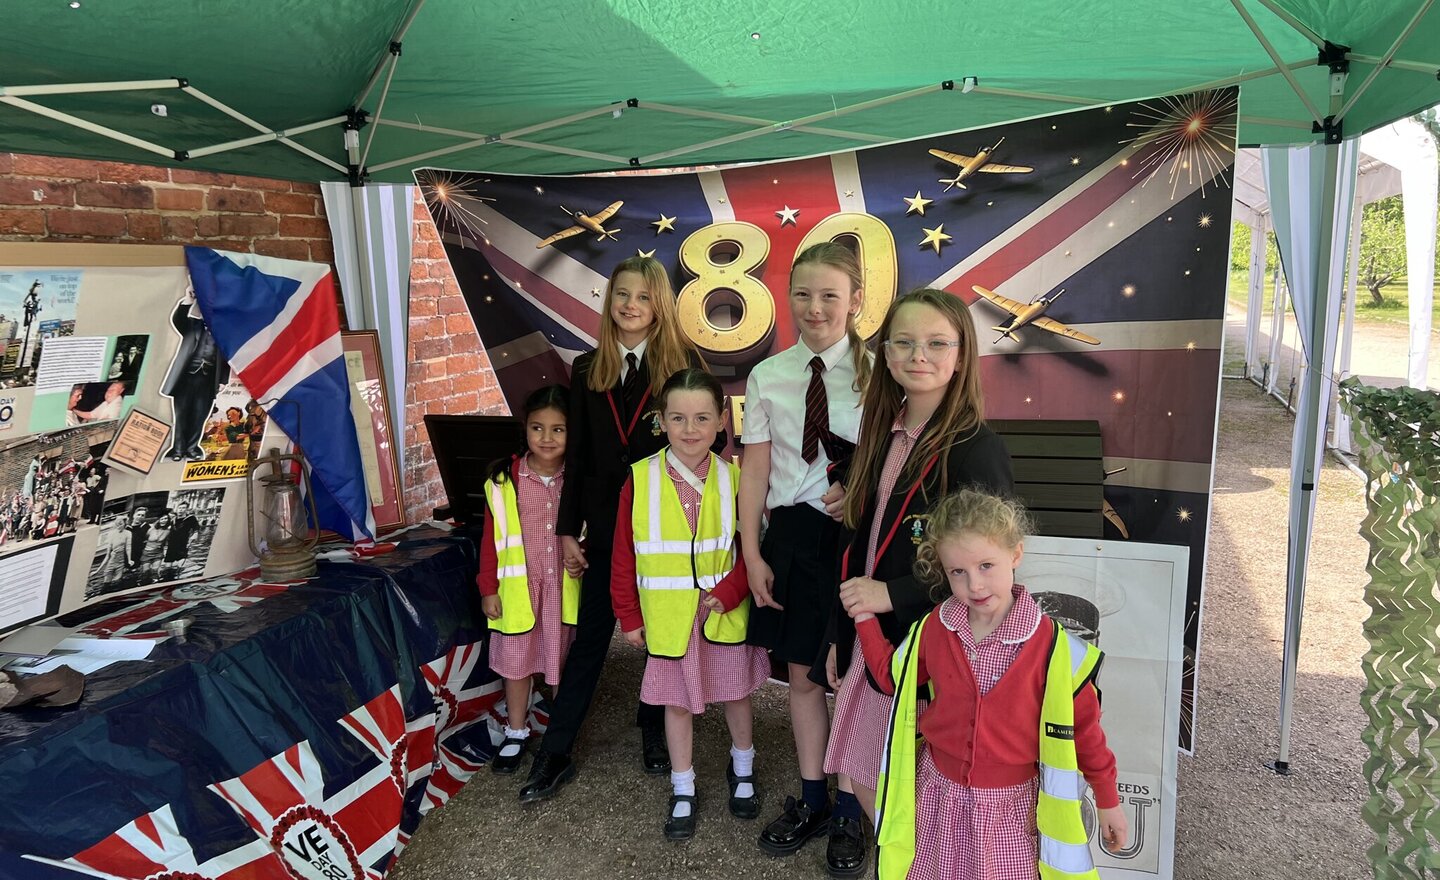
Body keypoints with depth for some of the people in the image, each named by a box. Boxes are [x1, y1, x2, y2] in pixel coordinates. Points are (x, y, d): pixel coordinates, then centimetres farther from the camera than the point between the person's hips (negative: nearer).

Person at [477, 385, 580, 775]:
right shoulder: (504, 480, -8)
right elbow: (491, 540, -3)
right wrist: (488, 589, -3)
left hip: (566, 588, 1)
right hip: (518, 589, 0)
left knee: (564, 664, 13)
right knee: (516, 663, 13)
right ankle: (516, 734, 32)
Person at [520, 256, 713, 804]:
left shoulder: (684, 362, -4)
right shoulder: (588, 369, 5)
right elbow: (577, 455, 6)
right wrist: (568, 529, 4)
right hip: (607, 522, 2)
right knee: (590, 637, 8)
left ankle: (654, 732, 32)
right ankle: (554, 754, 16)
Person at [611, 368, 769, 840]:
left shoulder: (735, 478, -8)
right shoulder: (640, 479, -10)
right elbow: (623, 556, -4)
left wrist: (728, 593, -20)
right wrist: (629, 616, -2)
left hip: (726, 613, 1)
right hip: (668, 617, 0)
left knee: (736, 693, 18)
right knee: (677, 702, 13)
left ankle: (742, 769, 44)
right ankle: (683, 791, 32)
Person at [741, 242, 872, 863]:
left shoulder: (878, 372, -6)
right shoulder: (768, 377, 2)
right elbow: (755, 472, 2)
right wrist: (752, 555, 0)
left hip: (857, 535, -3)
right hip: (792, 535, 3)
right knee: (801, 670, 14)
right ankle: (811, 800, 31)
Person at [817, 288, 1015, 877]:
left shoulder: (976, 450, -16)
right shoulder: (881, 436, 5)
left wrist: (891, 594, -20)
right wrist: (840, 636, 13)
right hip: (869, 638, 6)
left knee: (881, 785, 5)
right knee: (857, 776, 16)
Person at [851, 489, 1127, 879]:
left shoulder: (1051, 645, -18)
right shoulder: (932, 629, -8)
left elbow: (1081, 724, -6)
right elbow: (892, 677, 10)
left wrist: (1108, 800, 2)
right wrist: (865, 618, 4)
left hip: (1011, 804, -3)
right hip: (939, 793, 3)